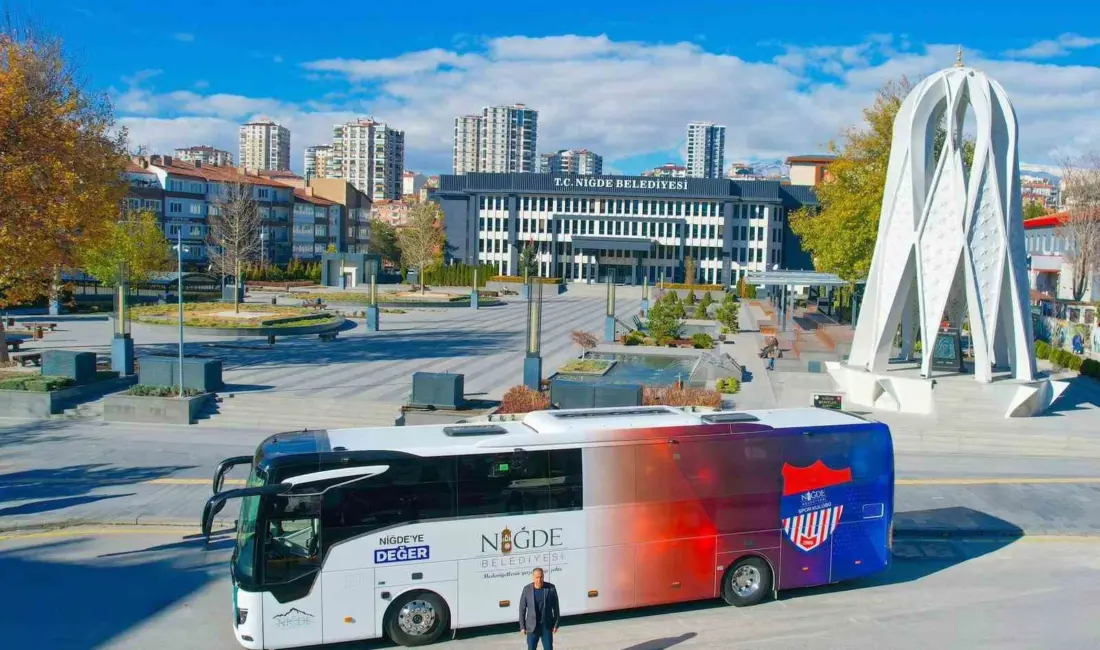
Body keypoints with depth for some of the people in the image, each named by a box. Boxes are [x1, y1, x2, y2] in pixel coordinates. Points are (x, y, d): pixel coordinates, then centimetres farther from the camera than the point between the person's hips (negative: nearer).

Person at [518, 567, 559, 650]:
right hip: (532, 627, 0)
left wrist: (556, 624, -1)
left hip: (547, 626, 0)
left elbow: (555, 607, -1)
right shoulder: (527, 589, -9)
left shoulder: (551, 588, -9)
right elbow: (522, 609, -1)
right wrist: (522, 626, -2)